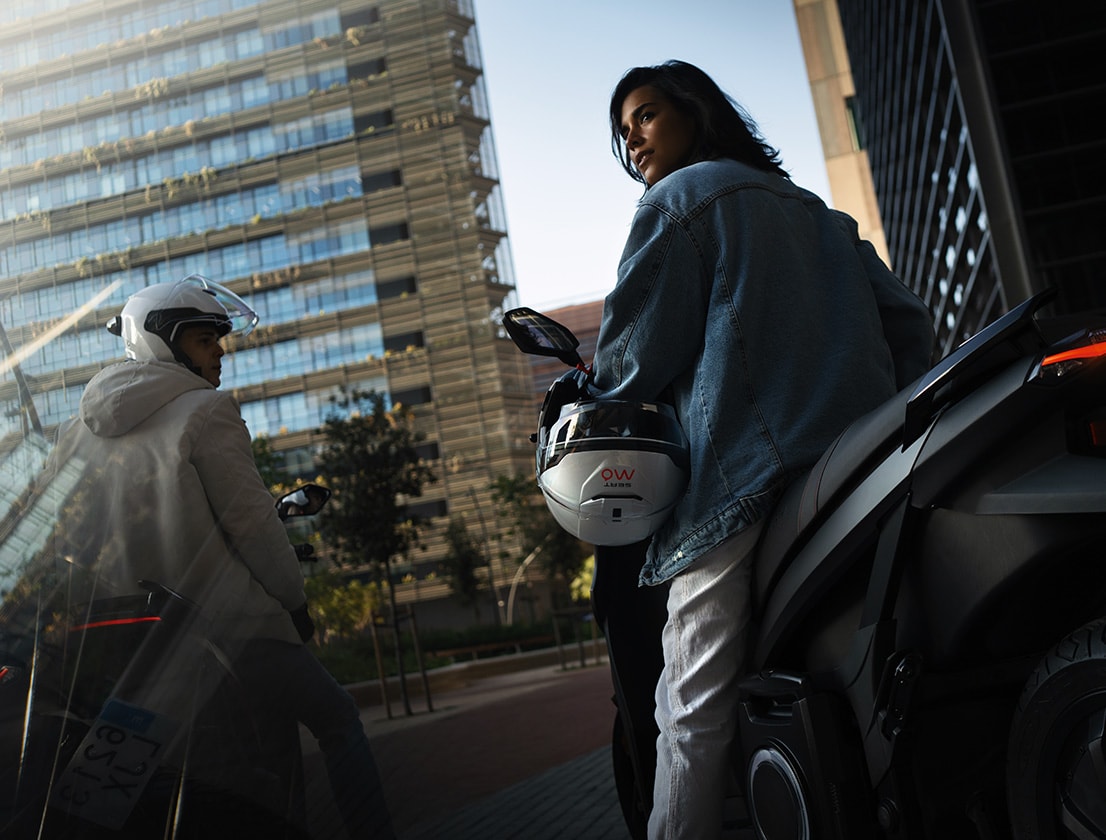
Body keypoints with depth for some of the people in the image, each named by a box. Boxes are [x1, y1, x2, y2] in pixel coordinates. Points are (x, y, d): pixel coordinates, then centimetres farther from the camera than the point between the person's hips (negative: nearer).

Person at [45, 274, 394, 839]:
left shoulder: (75, 432, 13)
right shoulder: (206, 411, -7)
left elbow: (63, 539, 14)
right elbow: (252, 521, -10)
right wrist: (296, 602, 1)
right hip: (229, 628, -6)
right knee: (337, 720, 10)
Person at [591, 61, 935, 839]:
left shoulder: (679, 201, 4)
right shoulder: (818, 213, 25)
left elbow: (634, 357, -1)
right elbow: (910, 323, 19)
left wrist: (593, 397, 18)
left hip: (744, 480, -7)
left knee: (694, 708, -7)